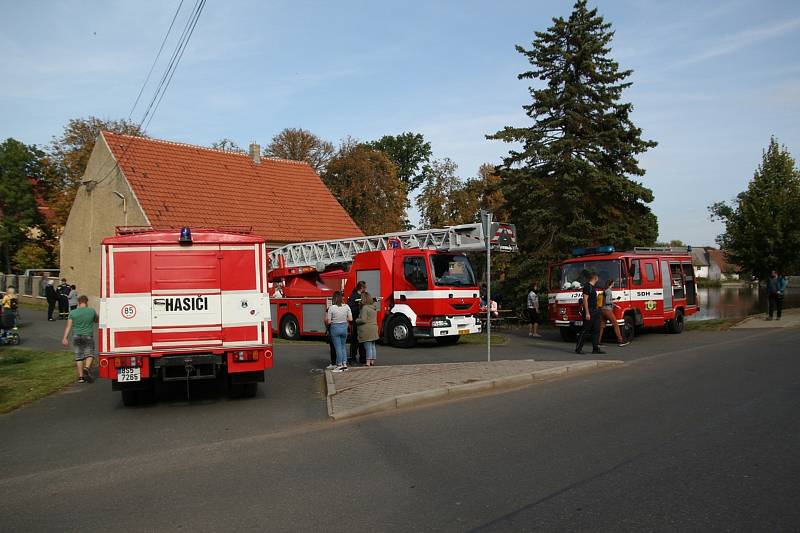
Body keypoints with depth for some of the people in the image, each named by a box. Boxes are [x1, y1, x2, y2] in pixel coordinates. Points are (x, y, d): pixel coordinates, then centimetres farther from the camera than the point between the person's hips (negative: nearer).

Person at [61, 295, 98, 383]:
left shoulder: (73, 313, -2)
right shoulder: (92, 311, -3)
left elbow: (68, 326, -6)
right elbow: (96, 320, 14)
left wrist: (65, 338, -6)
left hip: (76, 336, 2)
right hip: (88, 336, -2)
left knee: (79, 356, 8)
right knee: (89, 354, 7)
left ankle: (81, 376, 10)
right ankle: (87, 368, -20)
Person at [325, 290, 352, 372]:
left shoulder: (331, 308, -13)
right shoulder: (346, 307, -4)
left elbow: (328, 322, -10)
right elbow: (350, 319, -2)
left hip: (335, 328, -4)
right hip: (344, 327, 4)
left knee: (338, 347, 4)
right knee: (343, 346, 18)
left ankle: (339, 366, 9)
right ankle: (344, 364, 19)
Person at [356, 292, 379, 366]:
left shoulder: (365, 308, -15)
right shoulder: (373, 308, 11)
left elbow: (363, 320, -18)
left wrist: (356, 320, -1)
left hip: (366, 330, -8)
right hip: (374, 329, 8)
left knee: (368, 347, -6)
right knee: (372, 346, 13)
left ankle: (368, 363, -4)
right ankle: (372, 362, 19)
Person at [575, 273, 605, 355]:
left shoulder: (592, 287, 17)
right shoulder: (587, 286, -13)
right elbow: (585, 300, -18)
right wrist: (587, 313, -23)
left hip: (595, 311, 10)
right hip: (589, 312, -10)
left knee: (596, 330, 8)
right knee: (585, 331, -6)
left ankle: (595, 349, 11)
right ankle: (578, 348, 0)